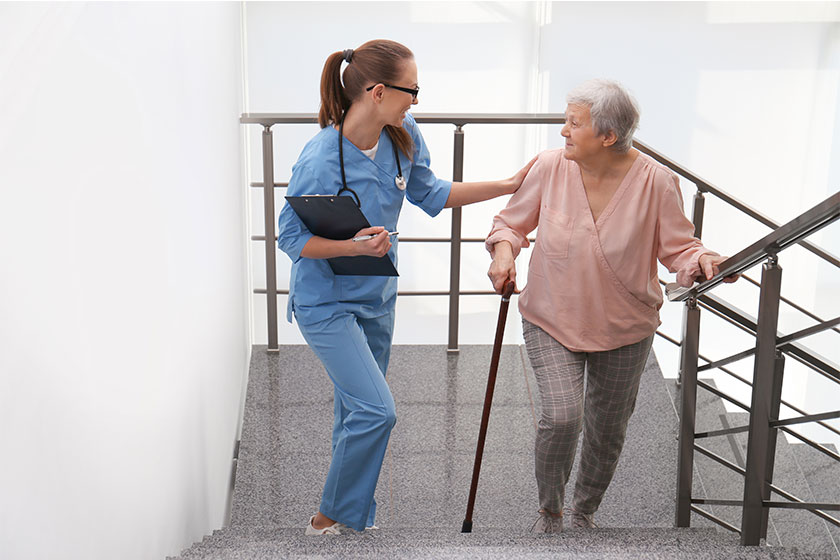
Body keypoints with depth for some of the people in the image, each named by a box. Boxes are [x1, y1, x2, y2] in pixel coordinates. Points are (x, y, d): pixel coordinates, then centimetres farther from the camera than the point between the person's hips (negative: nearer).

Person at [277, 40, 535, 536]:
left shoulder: (403, 137, -8)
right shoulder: (320, 161, -27)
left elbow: (430, 195, 7)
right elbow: (291, 237, -18)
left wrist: (507, 186, 5)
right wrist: (356, 246, -32)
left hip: (376, 295, 7)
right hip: (327, 303, -7)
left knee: (358, 410, 17)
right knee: (376, 411, -13)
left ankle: (349, 515, 35)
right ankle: (329, 521, 7)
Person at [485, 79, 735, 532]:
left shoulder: (655, 181, -15)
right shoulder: (550, 167, -12)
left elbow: (678, 247, -7)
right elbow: (512, 221, 3)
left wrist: (701, 262, -28)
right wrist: (504, 250, -17)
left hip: (625, 329, 1)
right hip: (552, 322, 0)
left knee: (607, 431, 15)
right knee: (560, 417, -19)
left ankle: (583, 512, 44)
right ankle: (549, 511, 11)